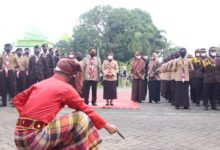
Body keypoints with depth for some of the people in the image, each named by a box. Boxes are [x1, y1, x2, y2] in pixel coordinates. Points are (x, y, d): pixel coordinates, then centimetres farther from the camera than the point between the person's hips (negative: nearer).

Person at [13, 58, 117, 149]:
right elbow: (87, 111, 4)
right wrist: (106, 125, 14)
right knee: (81, 117, -2)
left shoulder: (39, 84, 16)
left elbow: (18, 99, 20)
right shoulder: (65, 88, -2)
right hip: (35, 137, -7)